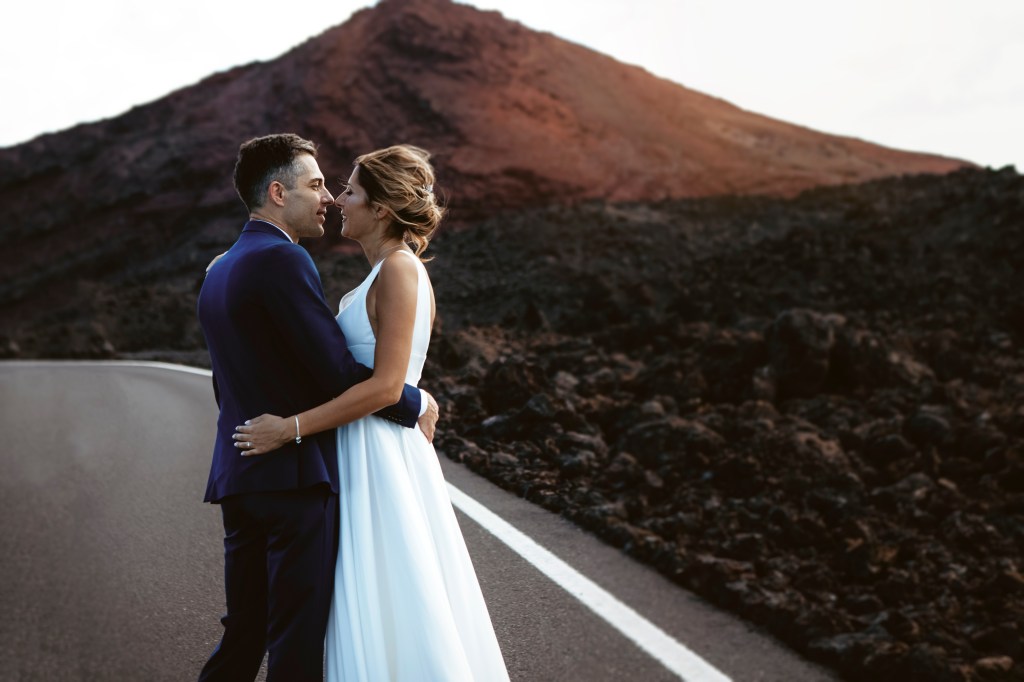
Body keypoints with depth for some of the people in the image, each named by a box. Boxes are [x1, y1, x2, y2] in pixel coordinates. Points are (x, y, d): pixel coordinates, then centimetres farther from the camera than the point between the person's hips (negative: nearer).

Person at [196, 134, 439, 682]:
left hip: (237, 473, 9)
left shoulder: (218, 270, 18)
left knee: (243, 636, 15)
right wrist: (417, 405, -4)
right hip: (295, 474, -9)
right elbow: (337, 371, -17)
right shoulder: (281, 259, -13)